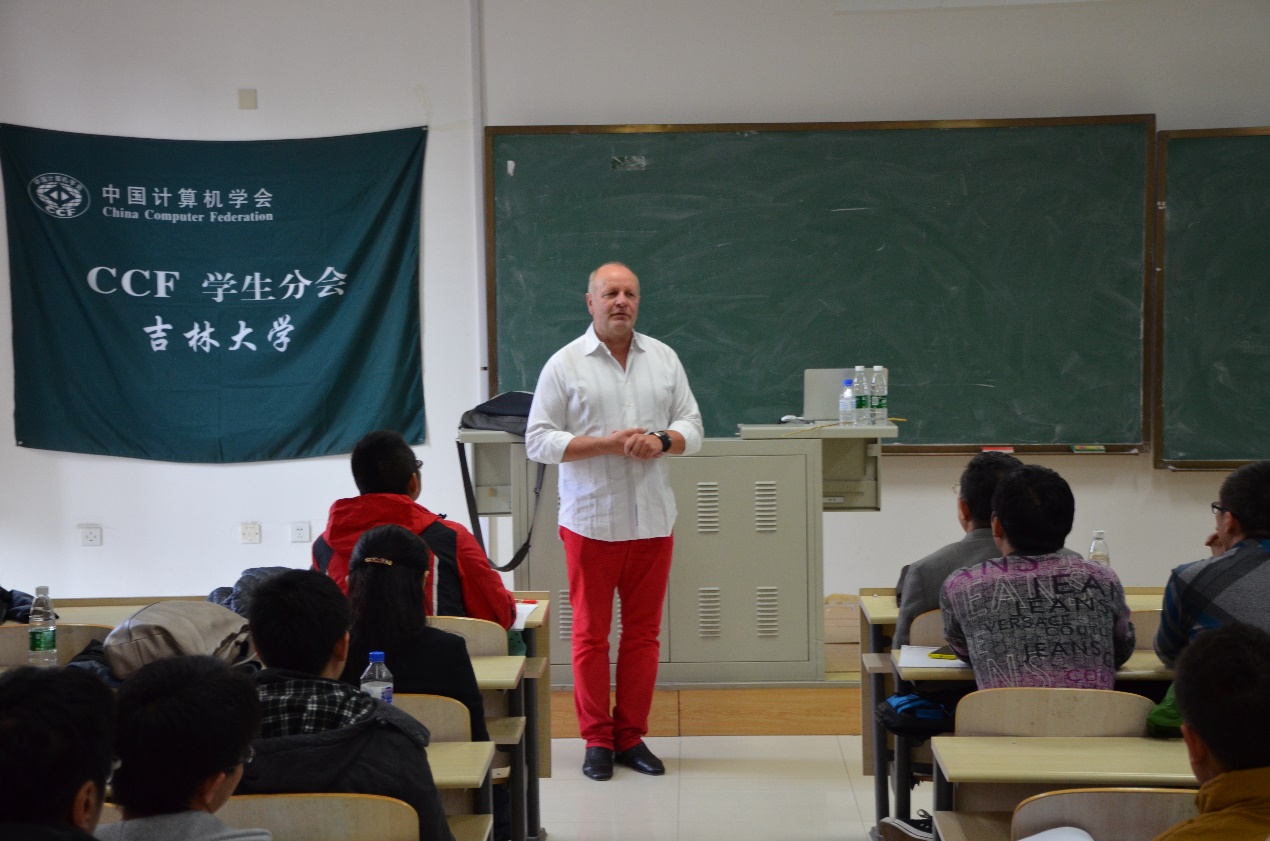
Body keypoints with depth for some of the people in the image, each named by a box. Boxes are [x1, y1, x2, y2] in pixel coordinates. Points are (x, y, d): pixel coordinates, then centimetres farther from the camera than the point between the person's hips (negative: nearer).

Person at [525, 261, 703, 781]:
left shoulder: (664, 359, 10)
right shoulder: (564, 364, -2)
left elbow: (692, 427, 11)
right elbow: (539, 441, -6)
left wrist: (663, 440, -12)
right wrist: (607, 444, -16)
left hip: (652, 519, 3)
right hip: (591, 519, -3)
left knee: (643, 631, 8)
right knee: (591, 632, 3)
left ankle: (631, 736, 19)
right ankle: (597, 739, 14)